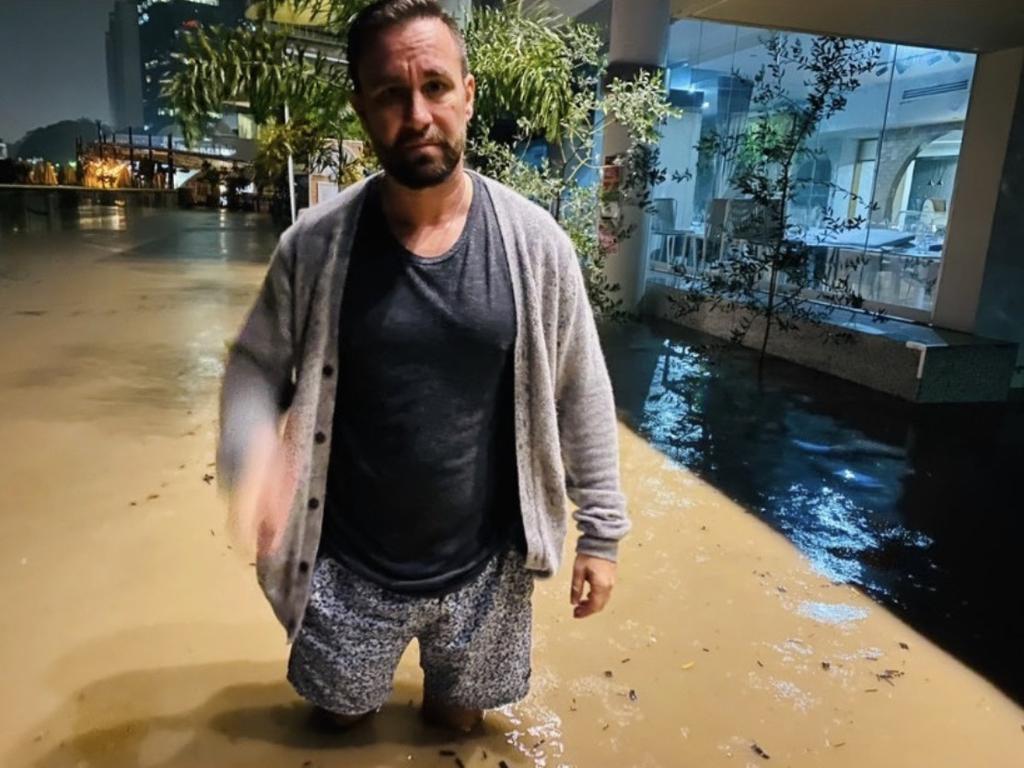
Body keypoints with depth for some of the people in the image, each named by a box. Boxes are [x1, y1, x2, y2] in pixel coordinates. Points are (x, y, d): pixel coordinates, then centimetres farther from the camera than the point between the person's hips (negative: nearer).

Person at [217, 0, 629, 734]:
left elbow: (581, 395, -5)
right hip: (349, 568, 0)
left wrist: (600, 531, -2)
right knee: (340, 717, 25)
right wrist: (250, 447, -26)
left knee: (459, 718, 26)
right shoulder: (315, 244, -14)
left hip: (485, 567, 1)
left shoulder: (534, 242, -12)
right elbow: (257, 366, -3)